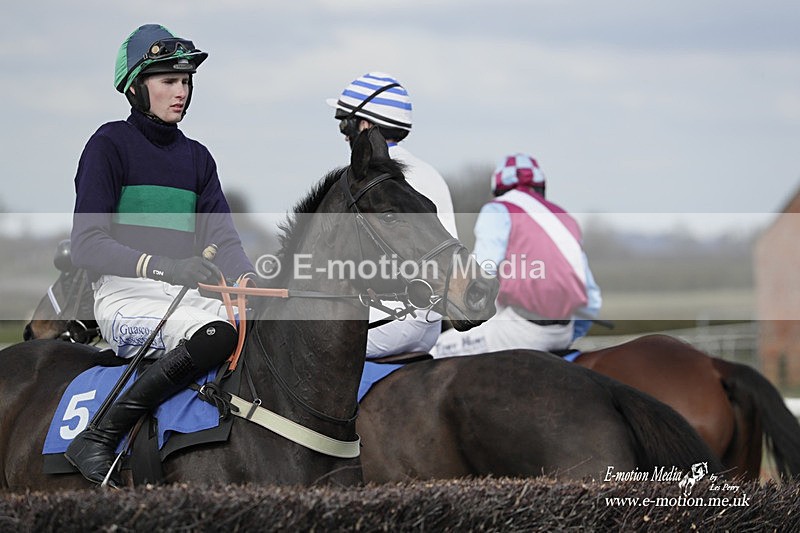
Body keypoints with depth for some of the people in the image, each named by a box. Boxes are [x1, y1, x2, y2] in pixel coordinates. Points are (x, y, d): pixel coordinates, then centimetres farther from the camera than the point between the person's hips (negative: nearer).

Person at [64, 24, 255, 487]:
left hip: (187, 296, 6)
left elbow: (223, 240, 10)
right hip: (125, 297, -6)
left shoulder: (197, 157, 18)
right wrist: (161, 266, -26)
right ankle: (99, 440, -29)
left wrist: (250, 282, -14)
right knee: (217, 332, -35)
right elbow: (87, 244, -11)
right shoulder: (111, 145, -1)